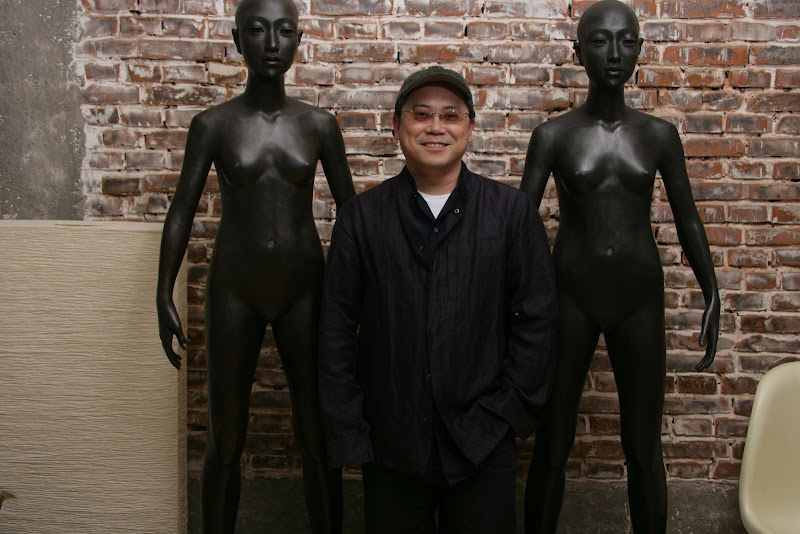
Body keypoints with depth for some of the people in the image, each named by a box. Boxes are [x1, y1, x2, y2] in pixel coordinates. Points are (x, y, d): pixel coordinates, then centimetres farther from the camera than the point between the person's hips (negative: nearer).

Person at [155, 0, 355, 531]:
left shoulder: (320, 124, 0)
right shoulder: (212, 124, -2)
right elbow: (181, 213, 0)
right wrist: (164, 299, -4)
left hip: (304, 291, 1)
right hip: (234, 292, 0)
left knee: (318, 439, 3)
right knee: (226, 441, 6)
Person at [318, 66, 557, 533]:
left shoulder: (512, 210, 1)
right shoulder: (362, 217, 1)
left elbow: (537, 317, 2)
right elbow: (337, 329, 1)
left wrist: (511, 409, -3)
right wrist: (347, 436, -2)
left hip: (483, 446, 0)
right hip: (392, 445, 1)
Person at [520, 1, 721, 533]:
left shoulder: (660, 134, 2)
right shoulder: (553, 135, -3)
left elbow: (688, 220, 8)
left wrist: (713, 295, 3)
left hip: (640, 299, 1)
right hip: (571, 298, -1)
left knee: (644, 452, 9)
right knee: (551, 448, 7)